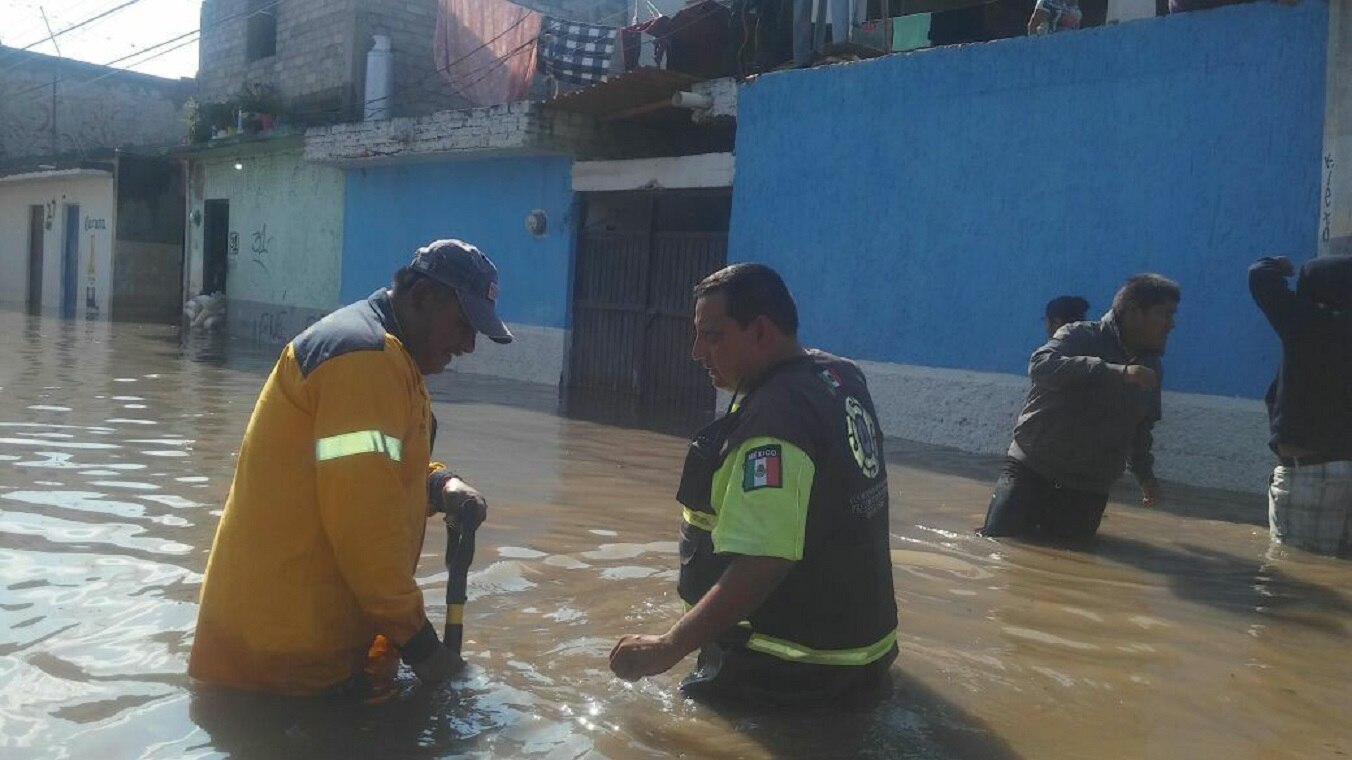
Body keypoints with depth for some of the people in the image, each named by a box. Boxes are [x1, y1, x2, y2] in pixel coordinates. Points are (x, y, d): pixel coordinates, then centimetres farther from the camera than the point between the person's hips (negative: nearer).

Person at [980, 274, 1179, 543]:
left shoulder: (1151, 368, 10)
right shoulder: (1080, 336, -9)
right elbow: (1041, 366, -31)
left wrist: (1144, 473, 17)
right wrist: (1117, 372, -35)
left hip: (1087, 493, 5)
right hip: (1032, 471, -4)